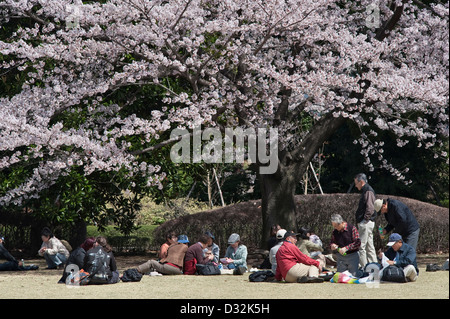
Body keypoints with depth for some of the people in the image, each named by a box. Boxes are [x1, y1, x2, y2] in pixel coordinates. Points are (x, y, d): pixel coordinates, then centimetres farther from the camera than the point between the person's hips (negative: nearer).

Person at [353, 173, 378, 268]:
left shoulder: (368, 191, -12)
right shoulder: (365, 191, 19)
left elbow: (370, 208, -22)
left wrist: (365, 219, -18)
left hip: (366, 223, -11)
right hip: (364, 223, 11)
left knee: (361, 246, -10)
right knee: (369, 246, 12)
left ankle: (363, 267, -11)